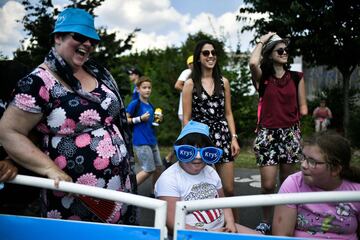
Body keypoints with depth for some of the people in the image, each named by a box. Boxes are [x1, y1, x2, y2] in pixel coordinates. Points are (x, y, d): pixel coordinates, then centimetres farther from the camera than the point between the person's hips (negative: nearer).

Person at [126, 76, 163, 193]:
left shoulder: (150, 106, 12)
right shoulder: (135, 103, -9)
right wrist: (140, 118, -19)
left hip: (152, 140, 8)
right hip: (141, 142, -8)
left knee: (158, 167, 11)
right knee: (149, 170, -5)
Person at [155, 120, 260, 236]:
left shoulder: (210, 171, 9)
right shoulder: (169, 179, -14)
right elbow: (173, 224, -18)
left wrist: (230, 223, -2)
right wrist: (208, 234, -20)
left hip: (222, 228, 7)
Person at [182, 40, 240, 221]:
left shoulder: (223, 82, 10)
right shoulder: (190, 84, 1)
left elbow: (228, 113, 12)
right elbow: (186, 118, 0)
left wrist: (234, 138, 3)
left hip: (222, 137, 3)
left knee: (228, 189, 4)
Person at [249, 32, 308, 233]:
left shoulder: (296, 78, 9)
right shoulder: (262, 78, 2)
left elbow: (303, 108, 15)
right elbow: (253, 63, -19)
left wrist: (299, 112, -4)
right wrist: (262, 41, -6)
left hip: (291, 134, 2)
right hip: (268, 134, -2)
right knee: (268, 184, -6)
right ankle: (266, 222, 17)